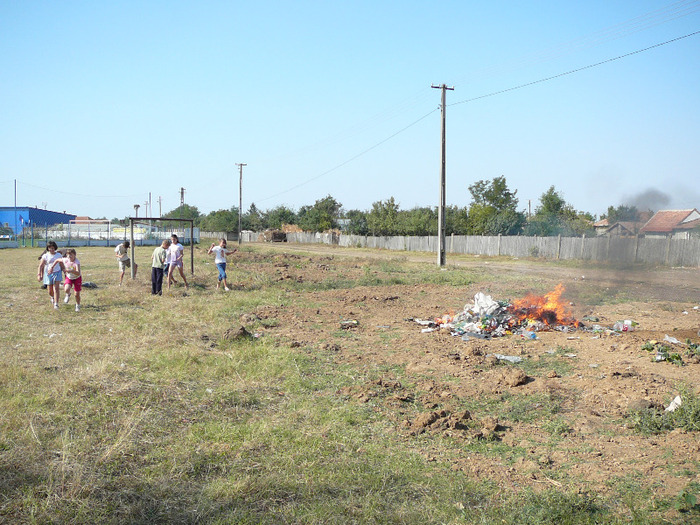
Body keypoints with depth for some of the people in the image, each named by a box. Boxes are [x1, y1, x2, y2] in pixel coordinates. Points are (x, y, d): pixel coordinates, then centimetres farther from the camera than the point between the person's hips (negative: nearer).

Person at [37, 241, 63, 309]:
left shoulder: (58, 255, 4)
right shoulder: (45, 256, -4)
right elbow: (41, 266, -5)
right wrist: (39, 274, -14)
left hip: (57, 273, 0)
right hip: (48, 274, 0)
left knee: (56, 288, -14)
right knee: (50, 290, 7)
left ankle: (56, 304, -17)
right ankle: (52, 297, 43)